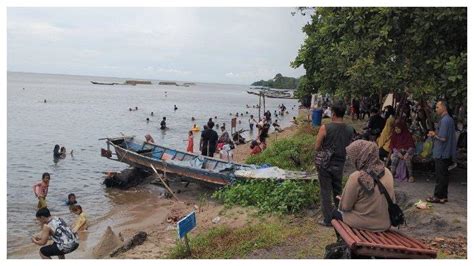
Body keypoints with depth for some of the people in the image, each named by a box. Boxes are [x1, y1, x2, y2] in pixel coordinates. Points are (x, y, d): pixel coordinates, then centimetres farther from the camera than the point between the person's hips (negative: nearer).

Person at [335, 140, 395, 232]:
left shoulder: (356, 178, -23)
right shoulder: (388, 173, -6)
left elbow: (345, 207, -13)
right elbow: (392, 200, 6)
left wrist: (342, 200, 9)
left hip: (363, 225, -5)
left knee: (335, 213, 23)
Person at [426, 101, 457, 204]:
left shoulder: (444, 120, -19)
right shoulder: (449, 119, 14)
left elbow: (443, 138, -23)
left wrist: (434, 135, -6)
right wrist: (435, 134, 8)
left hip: (441, 153, -10)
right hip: (446, 153, 10)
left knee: (440, 175, -3)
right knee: (444, 175, 14)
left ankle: (438, 197, 4)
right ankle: (443, 196, 21)